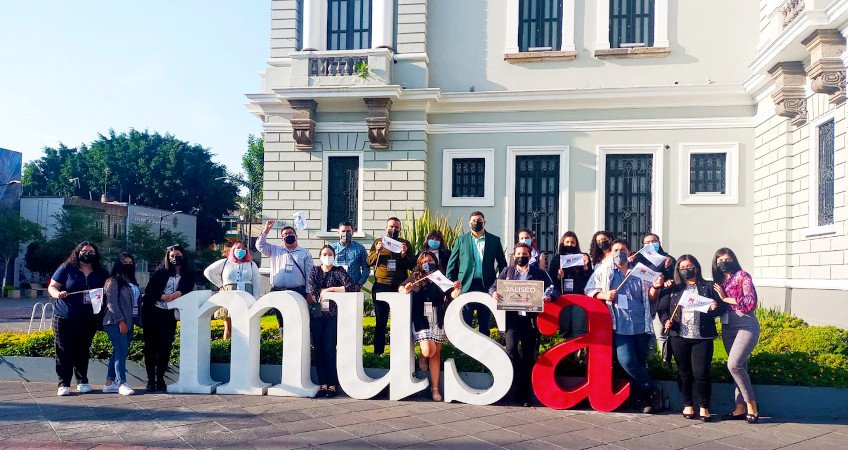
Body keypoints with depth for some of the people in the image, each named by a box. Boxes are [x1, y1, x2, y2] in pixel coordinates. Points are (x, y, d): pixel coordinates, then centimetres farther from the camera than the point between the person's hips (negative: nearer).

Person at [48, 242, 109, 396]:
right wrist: (58, 293, -22)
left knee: (83, 351, 10)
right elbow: (52, 287, 0)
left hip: (88, 320, 3)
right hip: (65, 318, -2)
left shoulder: (101, 273, 9)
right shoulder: (66, 269, 1)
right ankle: (63, 384, 4)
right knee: (64, 351, -1)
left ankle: (82, 381, 20)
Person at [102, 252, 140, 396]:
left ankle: (109, 383, 15)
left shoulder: (132, 282, 17)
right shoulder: (113, 281, -6)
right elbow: (111, 303, -13)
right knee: (122, 350, -12)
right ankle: (122, 383, -12)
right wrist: (121, 321, -17)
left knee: (118, 352, 9)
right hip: (115, 323, -8)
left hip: (127, 323, 8)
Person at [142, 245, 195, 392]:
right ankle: (151, 380, 5)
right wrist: (164, 296, -18)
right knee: (151, 347, 0)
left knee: (165, 347, 0)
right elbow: (149, 290, -2)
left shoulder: (189, 275, 8)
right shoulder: (160, 273, 7)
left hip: (169, 315, 0)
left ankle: (160, 379, 9)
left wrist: (179, 293, -26)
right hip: (152, 313, 0)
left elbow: (189, 291, -5)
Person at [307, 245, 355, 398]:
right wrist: (328, 291, -8)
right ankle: (323, 384, 4)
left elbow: (351, 287, -9)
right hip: (317, 314, 3)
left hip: (332, 315, -2)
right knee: (318, 349, -1)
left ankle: (332, 384, -2)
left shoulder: (339, 271, 6)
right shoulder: (314, 271, 12)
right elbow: (311, 290, -4)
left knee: (329, 349, -8)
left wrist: (329, 289, -9)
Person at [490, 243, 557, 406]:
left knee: (528, 356, 4)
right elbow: (493, 287, 9)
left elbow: (552, 289, 4)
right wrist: (494, 293, -15)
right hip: (512, 317, 0)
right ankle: (517, 386, -4)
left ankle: (525, 394, 13)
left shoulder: (539, 273, 11)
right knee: (511, 348, -20)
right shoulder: (506, 272, 14)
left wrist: (549, 296, -19)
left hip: (531, 319, 0)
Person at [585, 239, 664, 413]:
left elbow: (650, 298, 16)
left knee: (640, 362, 5)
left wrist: (655, 287, -5)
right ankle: (652, 389, 1)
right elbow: (589, 290, 7)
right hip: (620, 325, -2)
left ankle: (644, 399, 18)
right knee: (627, 361, -17)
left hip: (641, 324, 2)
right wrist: (604, 295, -10)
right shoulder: (603, 271, 9)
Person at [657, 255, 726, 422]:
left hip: (702, 338, -2)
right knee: (684, 372, 9)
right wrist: (666, 321, -10)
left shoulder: (708, 287, 9)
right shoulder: (673, 289, 12)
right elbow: (662, 308, 9)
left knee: (701, 372, -5)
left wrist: (715, 307, -16)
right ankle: (688, 405, 22)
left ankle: (704, 406, 12)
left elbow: (722, 308, 6)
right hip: (679, 337, 2)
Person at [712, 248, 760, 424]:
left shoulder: (742, 276, -4)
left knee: (734, 364, -18)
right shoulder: (718, 281, 14)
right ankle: (741, 408, 12)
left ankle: (751, 404, -5)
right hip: (728, 328, 6)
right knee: (740, 367, 9)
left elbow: (751, 303, -13)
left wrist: (726, 298, -9)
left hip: (746, 325, -6)